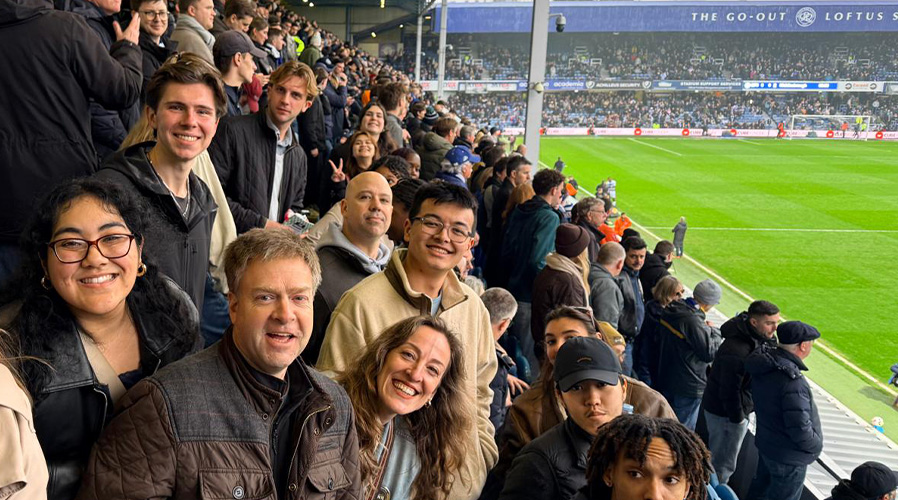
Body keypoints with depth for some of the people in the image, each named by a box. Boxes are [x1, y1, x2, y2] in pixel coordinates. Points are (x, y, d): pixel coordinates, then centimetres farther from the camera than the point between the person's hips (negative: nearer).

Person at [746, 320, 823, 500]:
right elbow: (800, 429, -31)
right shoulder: (792, 381, -35)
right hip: (788, 458, -8)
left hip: (765, 443, 8)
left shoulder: (764, 363, -8)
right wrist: (815, 446, -10)